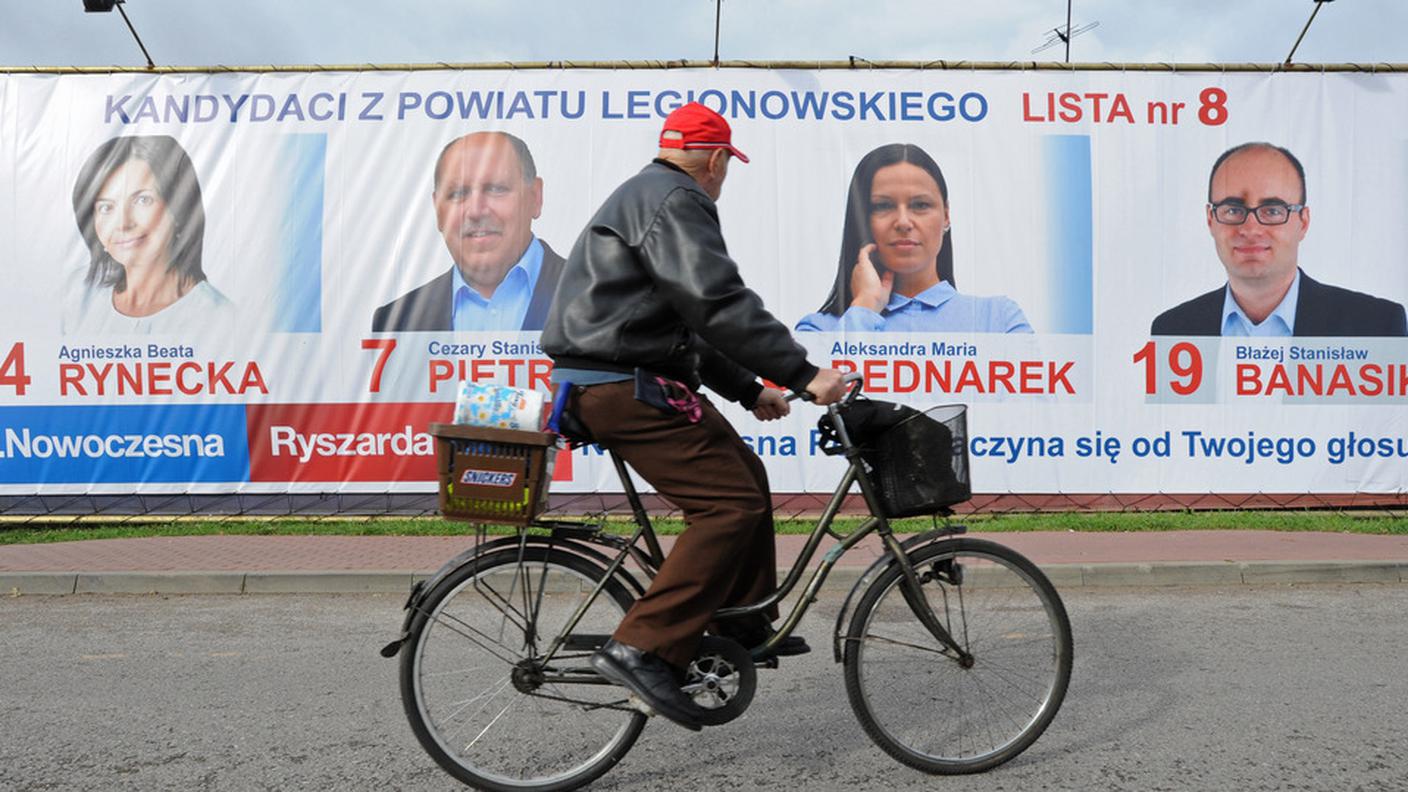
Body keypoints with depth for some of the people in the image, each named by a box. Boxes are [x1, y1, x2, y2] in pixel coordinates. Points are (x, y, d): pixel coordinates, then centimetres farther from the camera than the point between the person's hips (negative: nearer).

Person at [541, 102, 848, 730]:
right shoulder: (673, 200, -10)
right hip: (626, 387, -11)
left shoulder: (646, 195, 25)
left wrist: (749, 390, 24)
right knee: (730, 503, -14)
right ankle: (642, 648, -14)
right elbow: (719, 303, -24)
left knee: (745, 474, 16)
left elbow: (690, 323, 27)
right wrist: (802, 373, -23)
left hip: (626, 379, 11)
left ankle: (744, 625, 23)